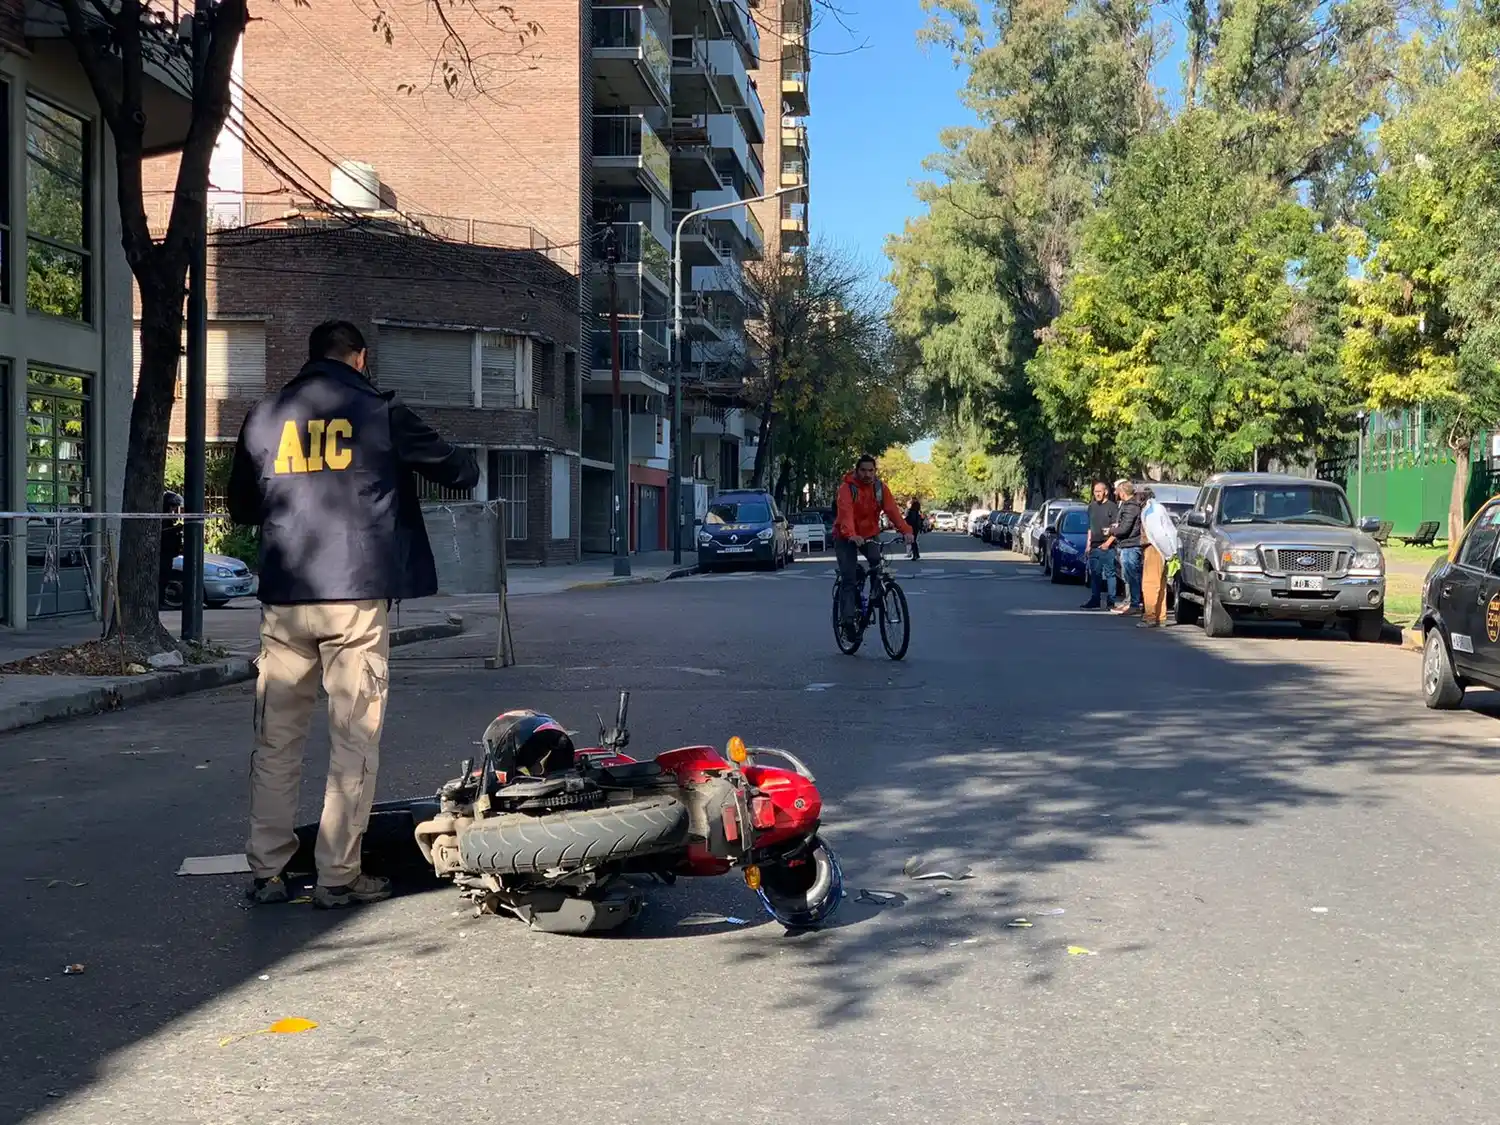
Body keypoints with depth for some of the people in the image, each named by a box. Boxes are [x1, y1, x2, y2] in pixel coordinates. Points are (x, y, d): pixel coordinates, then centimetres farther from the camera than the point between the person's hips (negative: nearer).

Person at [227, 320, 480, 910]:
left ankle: (266, 871, 11)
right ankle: (338, 875, 3)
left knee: (276, 740, 9)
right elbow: (459, 471, 9)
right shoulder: (380, 411, 1)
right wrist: (465, 461, 31)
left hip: (284, 600, 4)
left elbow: (242, 507, 21)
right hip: (357, 595, -3)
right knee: (354, 739, 2)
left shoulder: (263, 416, 11)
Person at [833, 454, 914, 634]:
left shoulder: (880, 487, -7)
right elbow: (845, 512, -35)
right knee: (849, 578, -11)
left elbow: (892, 510, -18)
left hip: (869, 535, 3)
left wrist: (906, 530, -34)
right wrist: (851, 535, -53)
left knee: (877, 563, -23)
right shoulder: (847, 488, -19)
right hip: (846, 538, -3)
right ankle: (848, 619, -10)